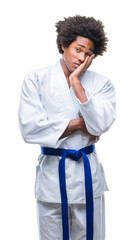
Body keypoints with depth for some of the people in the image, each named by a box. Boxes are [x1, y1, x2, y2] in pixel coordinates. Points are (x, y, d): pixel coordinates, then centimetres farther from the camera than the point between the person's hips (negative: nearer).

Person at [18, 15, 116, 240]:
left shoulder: (101, 84, -1)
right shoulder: (36, 80, -4)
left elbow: (99, 125, -17)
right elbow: (29, 128, -15)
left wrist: (76, 83, -16)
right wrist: (79, 124, -12)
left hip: (88, 173, 1)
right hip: (51, 173, -1)